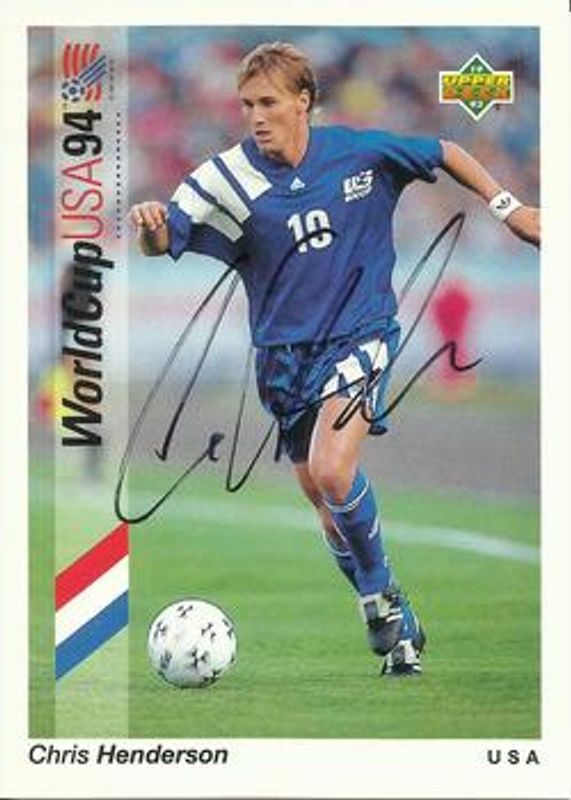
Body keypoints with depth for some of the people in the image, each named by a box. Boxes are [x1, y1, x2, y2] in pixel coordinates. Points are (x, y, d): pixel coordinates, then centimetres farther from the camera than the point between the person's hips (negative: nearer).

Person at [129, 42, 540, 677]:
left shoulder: (361, 152, -7)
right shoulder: (230, 177, -10)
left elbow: (445, 154, 10)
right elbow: (165, 241, -16)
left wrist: (505, 205, 10)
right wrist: (151, 228, -38)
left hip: (359, 334, -3)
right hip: (283, 355, 3)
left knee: (332, 472, -24)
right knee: (324, 502, 9)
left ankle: (378, 590, -2)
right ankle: (397, 626, 25)